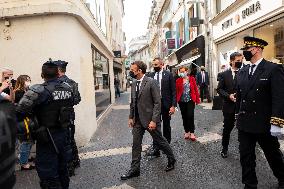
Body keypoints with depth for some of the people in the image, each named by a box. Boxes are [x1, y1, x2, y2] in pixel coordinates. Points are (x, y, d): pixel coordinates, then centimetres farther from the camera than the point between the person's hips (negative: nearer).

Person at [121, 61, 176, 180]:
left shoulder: (151, 82, -15)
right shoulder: (134, 84, 7)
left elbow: (157, 102, -16)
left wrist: (154, 120, -21)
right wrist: (131, 117, 10)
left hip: (149, 119, -6)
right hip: (137, 120, 6)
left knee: (160, 141, 11)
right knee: (136, 144, 9)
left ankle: (171, 160, 36)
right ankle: (134, 169, 23)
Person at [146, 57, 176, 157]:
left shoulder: (168, 75, -5)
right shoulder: (150, 75, 4)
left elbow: (173, 91, -6)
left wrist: (173, 105, -12)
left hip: (166, 104, -2)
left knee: (166, 126, 13)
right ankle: (156, 149, 10)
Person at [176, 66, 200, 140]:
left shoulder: (192, 79, 1)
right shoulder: (178, 81, 1)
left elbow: (195, 89, 2)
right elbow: (176, 91, -2)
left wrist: (197, 99, -2)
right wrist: (176, 100, -10)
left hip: (190, 100, -1)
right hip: (182, 101, 1)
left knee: (190, 116, -8)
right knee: (184, 116, 9)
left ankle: (192, 132, 5)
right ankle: (186, 131, 23)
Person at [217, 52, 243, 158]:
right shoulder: (224, 74, 1)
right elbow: (219, 89, -1)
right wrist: (228, 96, -16)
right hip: (229, 106, 0)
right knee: (227, 128, 11)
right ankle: (224, 148, 29)